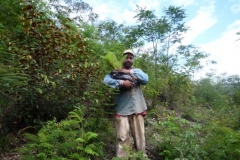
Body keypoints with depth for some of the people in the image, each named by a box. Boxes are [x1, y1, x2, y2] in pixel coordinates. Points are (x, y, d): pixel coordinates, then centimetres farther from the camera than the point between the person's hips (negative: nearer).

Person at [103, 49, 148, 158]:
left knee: (139, 136, 13)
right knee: (123, 137, -1)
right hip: (122, 110, -2)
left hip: (137, 109, 3)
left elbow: (145, 79, -7)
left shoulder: (137, 71, 13)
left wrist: (129, 72, -11)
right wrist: (121, 82, -21)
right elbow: (106, 81, -12)